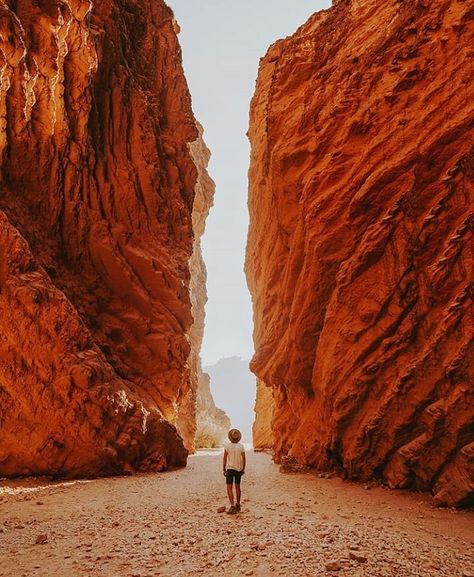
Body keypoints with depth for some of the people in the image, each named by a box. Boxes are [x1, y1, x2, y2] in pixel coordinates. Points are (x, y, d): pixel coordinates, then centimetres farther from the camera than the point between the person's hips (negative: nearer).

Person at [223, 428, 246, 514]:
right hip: (239, 469, 4)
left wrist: (224, 469, -1)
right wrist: (243, 469, 11)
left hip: (230, 469, -4)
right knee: (237, 487, 19)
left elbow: (224, 459, -9)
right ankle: (238, 505, 26)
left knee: (229, 488, -4)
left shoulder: (227, 446, -10)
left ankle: (233, 507, -16)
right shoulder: (241, 446, -1)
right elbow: (244, 459, 1)